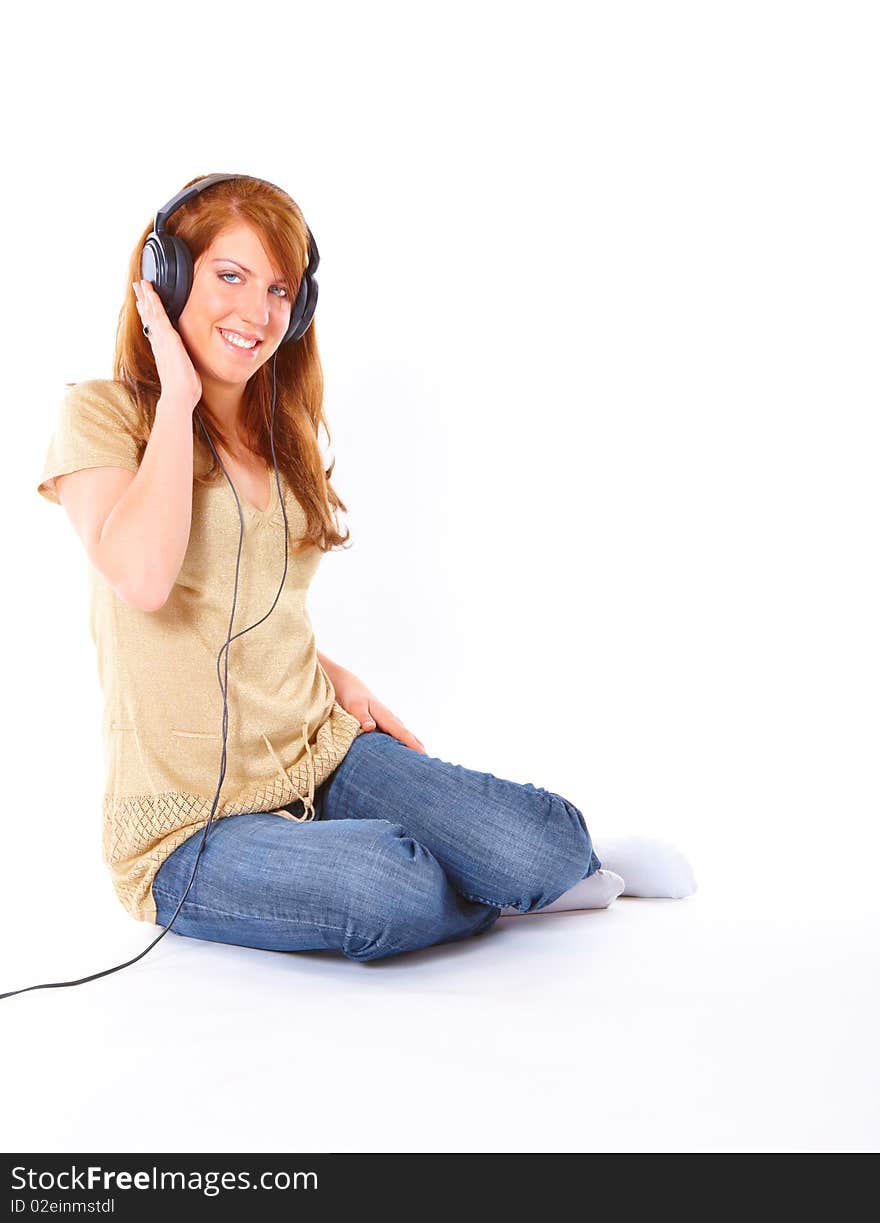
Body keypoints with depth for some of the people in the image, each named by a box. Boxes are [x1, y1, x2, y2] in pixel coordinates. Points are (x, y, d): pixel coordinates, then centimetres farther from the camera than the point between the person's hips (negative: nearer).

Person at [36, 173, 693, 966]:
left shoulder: (280, 435, 15)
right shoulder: (101, 413, -5)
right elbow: (143, 578, -25)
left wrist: (336, 678, 4)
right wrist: (176, 391, -15)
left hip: (323, 754, 6)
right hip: (191, 825, -5)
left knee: (546, 848, -18)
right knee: (395, 892, -32)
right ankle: (483, 897, 0)